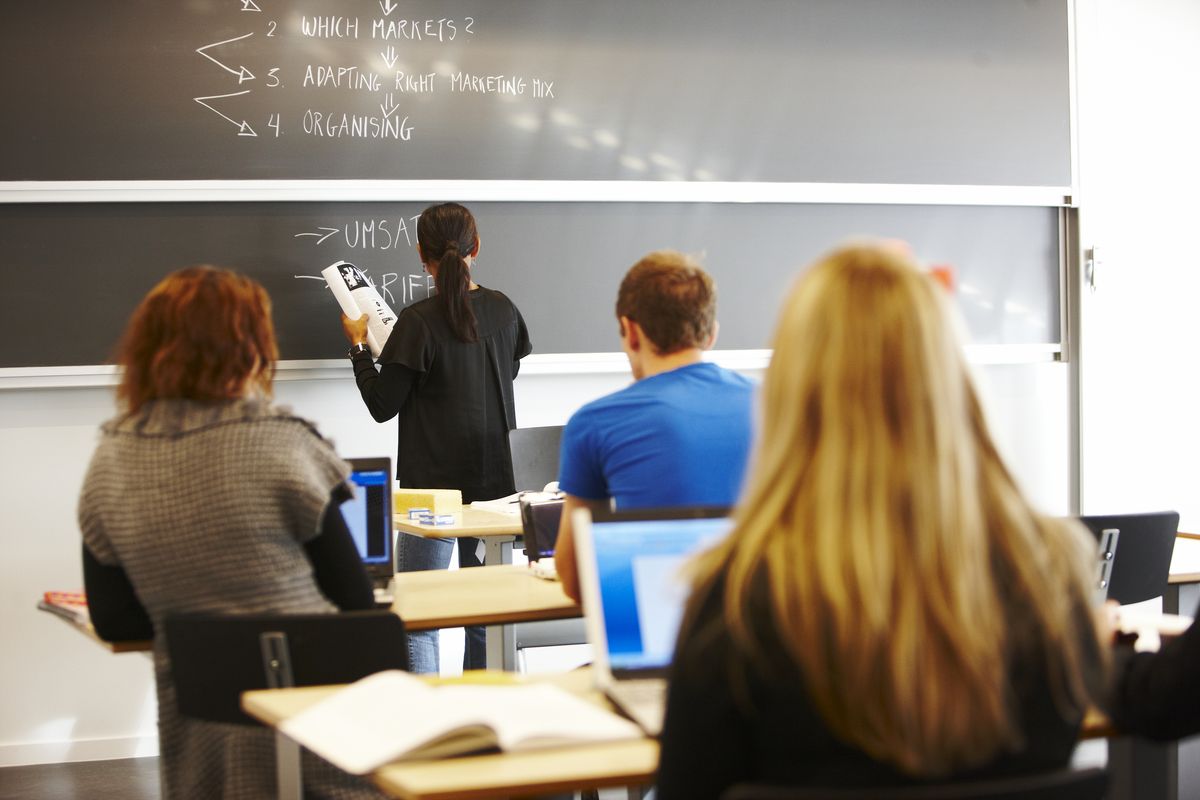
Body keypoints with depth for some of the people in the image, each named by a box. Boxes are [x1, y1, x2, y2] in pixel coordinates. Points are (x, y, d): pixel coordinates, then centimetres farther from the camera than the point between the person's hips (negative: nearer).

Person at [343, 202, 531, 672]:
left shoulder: (419, 322, -14)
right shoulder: (503, 311, 2)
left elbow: (382, 405, -8)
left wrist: (358, 346, 6)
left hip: (434, 486, -5)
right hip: (496, 482, 5)